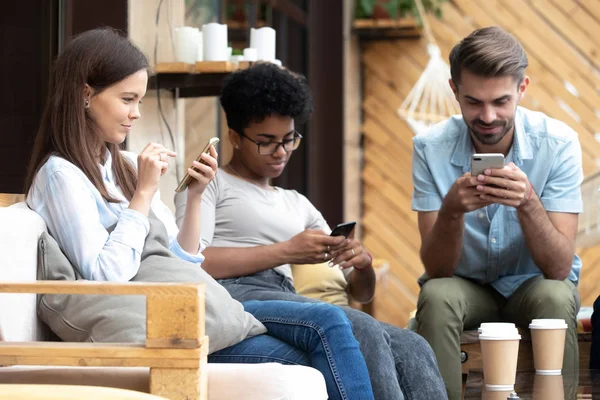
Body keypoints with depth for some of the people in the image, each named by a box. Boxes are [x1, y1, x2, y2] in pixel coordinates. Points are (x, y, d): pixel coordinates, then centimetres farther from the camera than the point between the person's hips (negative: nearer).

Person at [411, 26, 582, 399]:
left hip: (532, 282, 0)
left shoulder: (558, 143, -18)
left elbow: (559, 268, -22)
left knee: (555, 297, -32)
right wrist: (452, 210, -36)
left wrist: (528, 203, -40)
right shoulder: (431, 148, -15)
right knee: (436, 297, -31)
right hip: (465, 283, 1)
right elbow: (437, 269, -17)